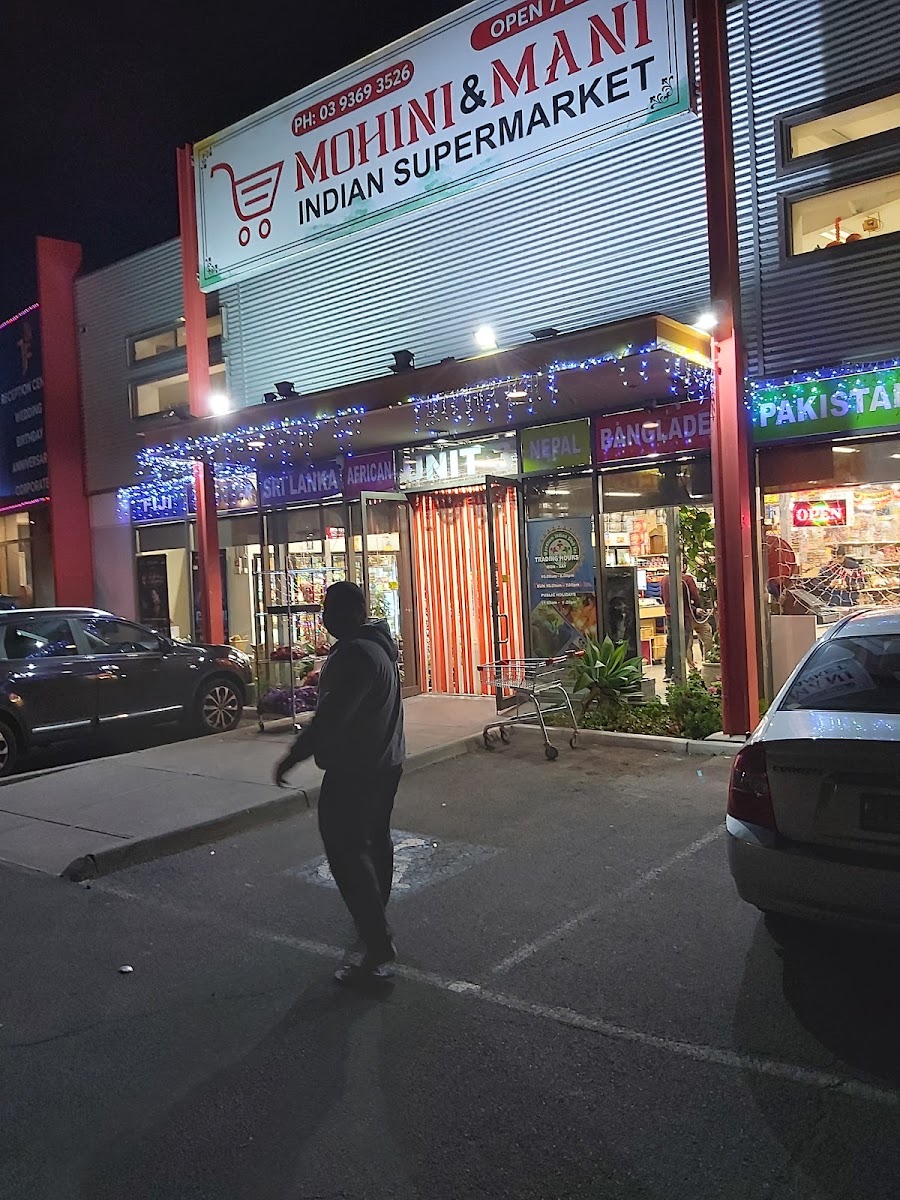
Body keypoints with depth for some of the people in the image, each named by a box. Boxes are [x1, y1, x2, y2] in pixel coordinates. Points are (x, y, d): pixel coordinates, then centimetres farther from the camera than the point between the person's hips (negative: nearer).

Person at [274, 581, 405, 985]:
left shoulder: (355, 655, -25)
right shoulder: (378, 643, 9)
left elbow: (331, 716, -29)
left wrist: (294, 756, -22)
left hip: (355, 770, -11)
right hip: (384, 762, 11)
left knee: (348, 852, -8)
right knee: (374, 839, 23)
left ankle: (378, 950, -9)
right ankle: (375, 919, 41)